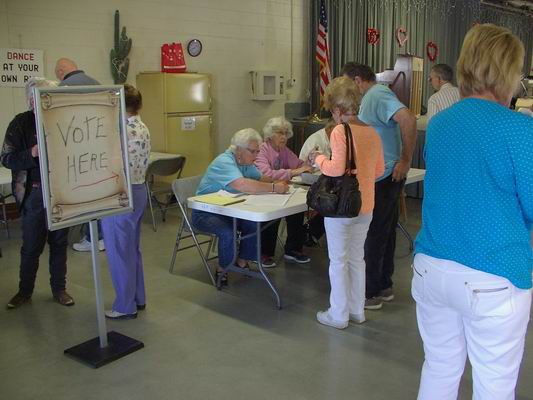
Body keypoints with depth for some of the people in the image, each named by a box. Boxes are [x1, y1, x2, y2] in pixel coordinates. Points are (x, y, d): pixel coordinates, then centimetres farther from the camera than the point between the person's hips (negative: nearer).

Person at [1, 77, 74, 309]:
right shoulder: (20, 123, -4)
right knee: (31, 246, 9)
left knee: (59, 242, 12)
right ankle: (25, 290, 27)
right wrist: (31, 154, -22)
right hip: (33, 193, -1)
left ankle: (59, 288, 27)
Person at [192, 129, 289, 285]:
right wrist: (274, 188, -37)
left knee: (254, 224, -15)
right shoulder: (225, 162, -24)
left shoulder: (246, 162, 6)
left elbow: (260, 180, 2)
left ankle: (242, 261, 5)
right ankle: (222, 269, -8)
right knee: (228, 233, -33)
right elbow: (242, 185, -40)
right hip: (205, 213, -8)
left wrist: (278, 182, -20)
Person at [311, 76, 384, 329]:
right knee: (357, 259, 18)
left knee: (338, 261, 7)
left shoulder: (340, 131, -16)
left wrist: (319, 159, -6)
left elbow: (336, 168, -23)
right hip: (365, 205, 7)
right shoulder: (372, 132, 4)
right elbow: (379, 170, 10)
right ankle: (357, 310, 30)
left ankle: (338, 315, 17)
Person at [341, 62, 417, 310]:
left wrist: (405, 161, -23)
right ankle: (384, 287, 26)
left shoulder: (378, 95, -14)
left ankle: (370, 293, 8)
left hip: (383, 177, -10)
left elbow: (408, 120, -28)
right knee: (384, 233, 15)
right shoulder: (370, 98, 17)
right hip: (384, 177, 10)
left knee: (374, 235, -2)